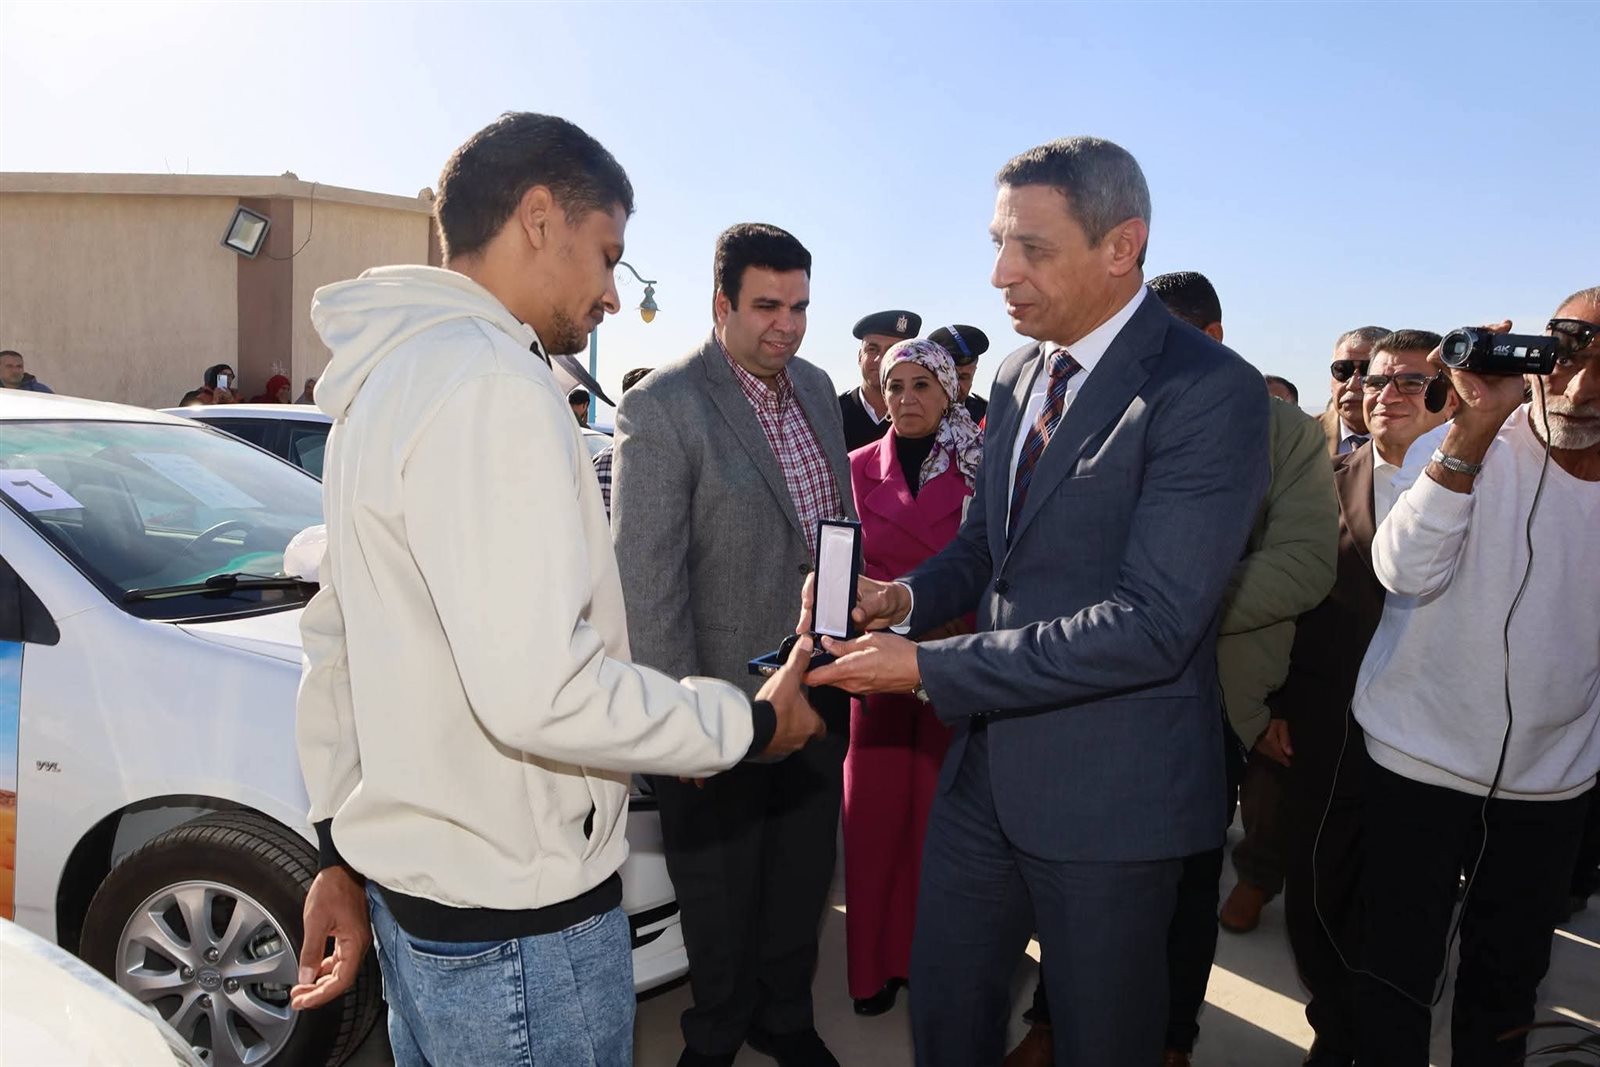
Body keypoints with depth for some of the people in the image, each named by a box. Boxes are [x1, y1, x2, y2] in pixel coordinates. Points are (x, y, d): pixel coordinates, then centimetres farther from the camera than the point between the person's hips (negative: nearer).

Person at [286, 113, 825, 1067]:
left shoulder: (385, 377, 11)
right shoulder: (491, 381, -21)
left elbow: (335, 647, 14)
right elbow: (539, 690, -28)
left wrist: (343, 851, 19)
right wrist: (751, 724, -15)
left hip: (411, 880, 9)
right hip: (517, 918, -9)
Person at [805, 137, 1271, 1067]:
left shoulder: (1209, 391, -18)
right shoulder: (1018, 375, 7)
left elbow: (1151, 623, -25)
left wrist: (928, 666, -24)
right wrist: (907, 597, -6)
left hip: (1109, 791, -6)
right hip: (989, 765, 7)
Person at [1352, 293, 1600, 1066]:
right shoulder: (1468, 445, -14)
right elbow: (1407, 571, -29)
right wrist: (1473, 429, -35)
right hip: (1421, 762, -4)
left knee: (1508, 982, 20)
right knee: (1396, 975, 7)